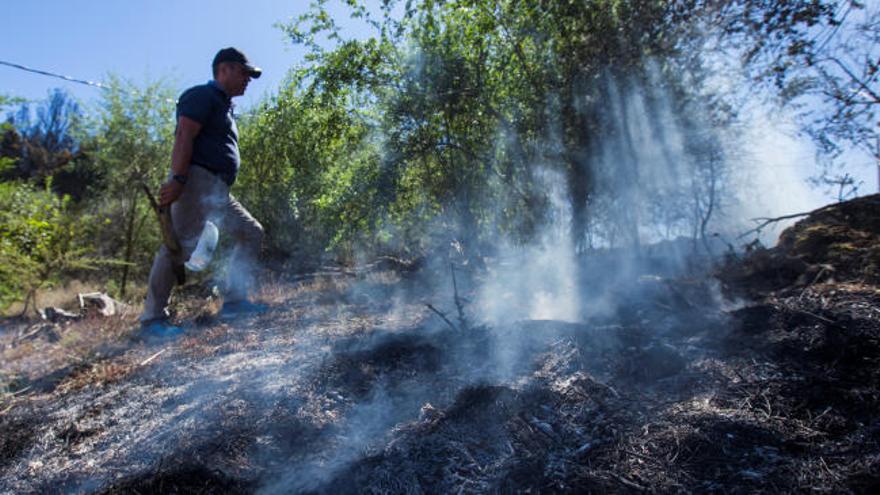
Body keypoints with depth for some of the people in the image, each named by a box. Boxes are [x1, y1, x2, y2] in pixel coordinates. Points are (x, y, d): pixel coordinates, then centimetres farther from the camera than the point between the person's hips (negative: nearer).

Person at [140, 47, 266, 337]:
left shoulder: (224, 106, 29)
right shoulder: (202, 95, 0)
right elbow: (184, 137, -15)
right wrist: (177, 179, -26)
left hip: (217, 191, 10)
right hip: (196, 181, -10)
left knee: (251, 232, 8)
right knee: (181, 244, -17)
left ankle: (234, 300, 6)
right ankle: (152, 318, -13)